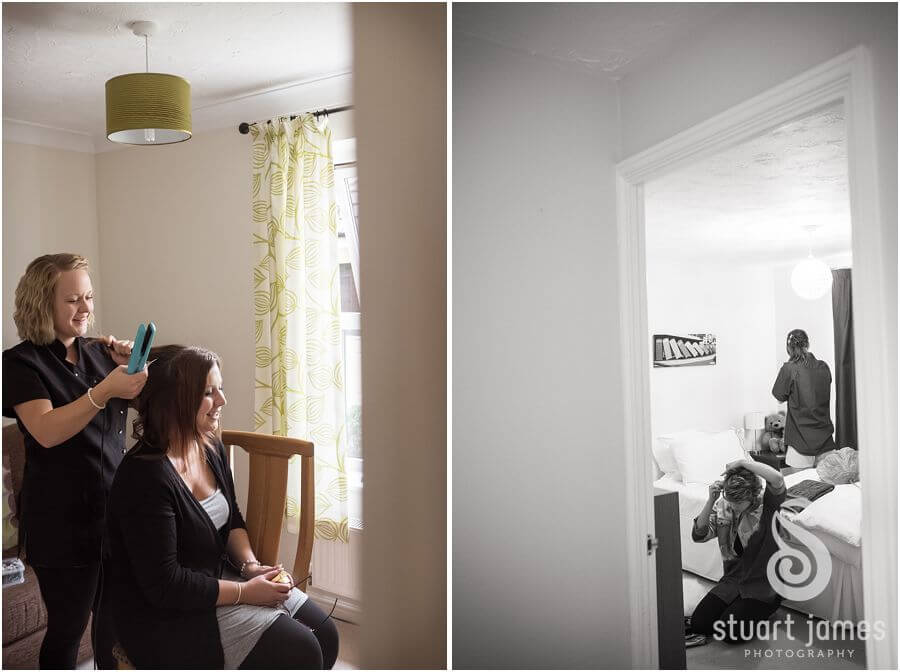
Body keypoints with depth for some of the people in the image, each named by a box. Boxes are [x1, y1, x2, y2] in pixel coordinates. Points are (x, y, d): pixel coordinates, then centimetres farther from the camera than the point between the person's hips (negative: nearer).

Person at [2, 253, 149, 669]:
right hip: (61, 521, -4)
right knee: (67, 626, 8)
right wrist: (104, 391, -36)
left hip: (116, 509, 4)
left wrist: (132, 368, -13)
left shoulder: (99, 353, 6)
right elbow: (46, 432, -23)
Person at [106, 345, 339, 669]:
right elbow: (163, 585, -25)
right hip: (168, 617, -8)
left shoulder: (210, 446, 1)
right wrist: (245, 592, -19)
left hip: (220, 576, 8)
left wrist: (251, 565, -4)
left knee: (324, 636, 1)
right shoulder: (145, 477, -25)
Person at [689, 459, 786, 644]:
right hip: (733, 579, 5)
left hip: (763, 584, -5)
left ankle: (758, 611, 10)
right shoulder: (723, 507, -2)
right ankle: (740, 607, 18)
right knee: (698, 623, -7)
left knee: (730, 632, -20)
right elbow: (698, 535, -11)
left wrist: (743, 462, -29)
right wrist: (711, 500, -20)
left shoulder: (766, 505, -16)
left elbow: (777, 479, -38)